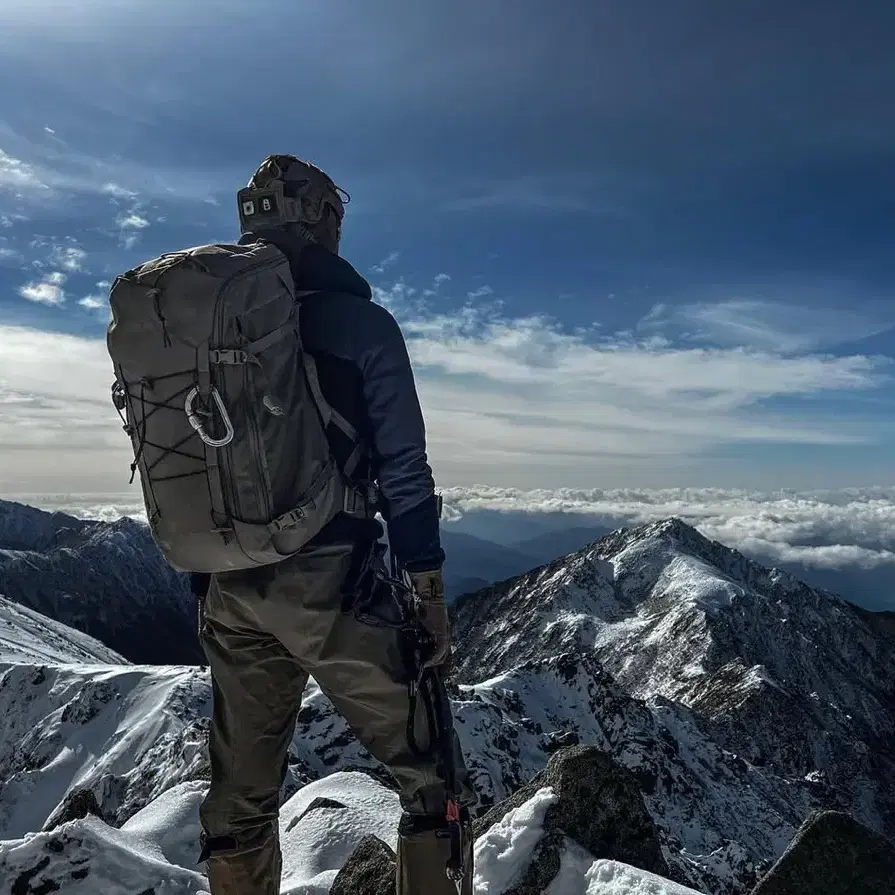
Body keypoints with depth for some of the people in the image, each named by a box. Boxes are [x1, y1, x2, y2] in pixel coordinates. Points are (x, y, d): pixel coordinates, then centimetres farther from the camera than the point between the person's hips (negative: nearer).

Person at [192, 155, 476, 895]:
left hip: (229, 590, 6)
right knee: (433, 777, 11)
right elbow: (402, 471, -11)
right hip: (332, 583, -6)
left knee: (241, 794, 21)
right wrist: (430, 592, -4)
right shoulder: (360, 321, -7)